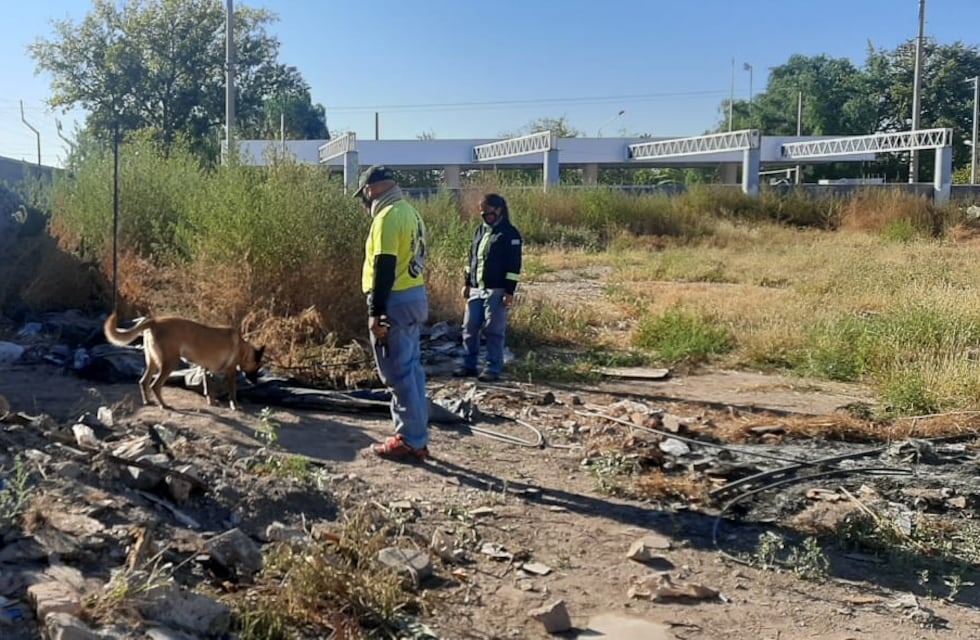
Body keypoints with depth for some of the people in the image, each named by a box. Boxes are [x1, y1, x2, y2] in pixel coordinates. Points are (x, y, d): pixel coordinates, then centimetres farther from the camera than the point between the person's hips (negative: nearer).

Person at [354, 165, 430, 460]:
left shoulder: (388, 216, -14)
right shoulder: (408, 212, 17)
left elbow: (385, 267, -21)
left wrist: (375, 312, -21)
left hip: (396, 301, -10)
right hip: (415, 296, 10)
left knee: (398, 374, -4)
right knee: (411, 370, 13)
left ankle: (411, 441, 1)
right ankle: (417, 438, 19)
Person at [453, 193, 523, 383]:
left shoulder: (510, 234, -8)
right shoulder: (480, 230, 13)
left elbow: (514, 265, -11)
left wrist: (510, 292, -15)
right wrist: (467, 283, 15)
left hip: (497, 291, -7)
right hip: (476, 289, 7)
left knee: (494, 331, -3)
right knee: (469, 328, 7)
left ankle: (493, 369, 6)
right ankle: (469, 365, 17)